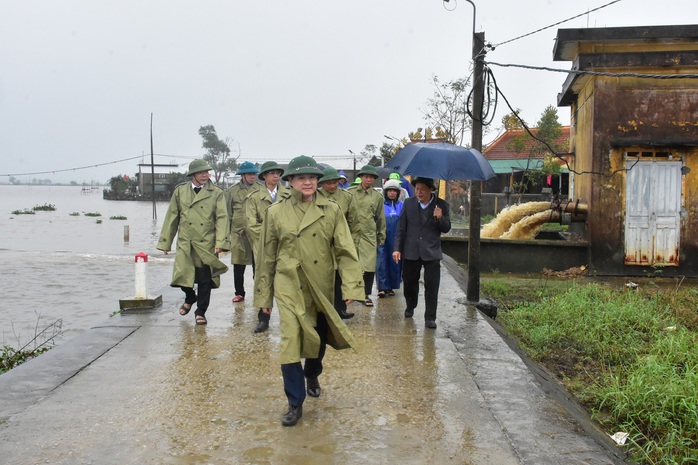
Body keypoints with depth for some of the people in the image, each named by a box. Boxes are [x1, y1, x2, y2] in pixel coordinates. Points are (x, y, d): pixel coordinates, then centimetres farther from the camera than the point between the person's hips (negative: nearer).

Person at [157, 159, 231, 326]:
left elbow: (222, 218, -6)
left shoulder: (216, 193, 1)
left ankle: (200, 311, 18)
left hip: (207, 243, -1)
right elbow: (172, 217, 10)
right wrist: (165, 242, 9)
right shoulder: (180, 191, 7)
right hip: (185, 243, 1)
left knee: (205, 279, 0)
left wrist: (221, 242, -17)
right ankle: (190, 298, 32)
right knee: (182, 275, -2)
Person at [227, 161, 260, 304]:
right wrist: (228, 233, 5)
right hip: (238, 234, 1)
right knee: (238, 266, 7)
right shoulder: (233, 190, 4)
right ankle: (239, 293, 20)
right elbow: (228, 214, 8)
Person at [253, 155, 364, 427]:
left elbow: (345, 250, -5)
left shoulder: (331, 210, -3)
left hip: (321, 287, 2)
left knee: (319, 339, 17)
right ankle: (295, 403, 2)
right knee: (291, 340, -11)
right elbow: (266, 257, 4)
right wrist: (263, 296, 7)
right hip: (289, 286, -1)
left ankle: (312, 375, 49)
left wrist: (351, 286, -16)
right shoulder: (276, 213, -2)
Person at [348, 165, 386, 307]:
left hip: (369, 236, 0)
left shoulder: (377, 197, 8)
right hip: (351, 234, 0)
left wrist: (381, 236, 16)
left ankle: (366, 294, 10)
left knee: (369, 267, -4)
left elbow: (381, 219, 15)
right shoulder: (350, 192, 5)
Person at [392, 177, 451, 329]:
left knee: (432, 285, -4)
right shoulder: (409, 203, 1)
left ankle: (430, 318, 5)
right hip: (411, 251, 2)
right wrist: (397, 248, -3)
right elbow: (401, 228, 3)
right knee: (409, 282, 13)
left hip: (431, 252, -2)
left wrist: (440, 218, -21)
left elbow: (446, 228, 0)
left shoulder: (441, 205, -2)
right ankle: (410, 306, 39)